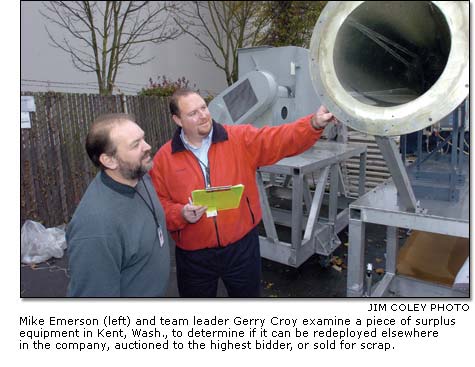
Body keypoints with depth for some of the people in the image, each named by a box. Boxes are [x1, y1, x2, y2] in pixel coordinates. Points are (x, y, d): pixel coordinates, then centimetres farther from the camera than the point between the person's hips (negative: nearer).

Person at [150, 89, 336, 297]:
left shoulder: (240, 139, -6)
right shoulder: (164, 159, -5)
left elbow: (281, 139, -15)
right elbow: (158, 206, -2)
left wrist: (315, 124, -30)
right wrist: (181, 214, -20)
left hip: (241, 247, 1)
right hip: (194, 256, 0)